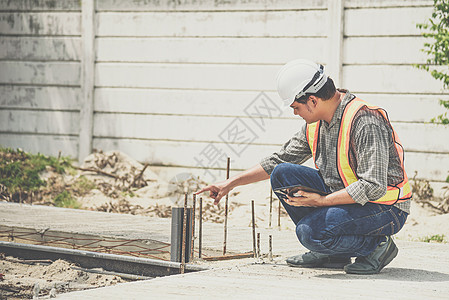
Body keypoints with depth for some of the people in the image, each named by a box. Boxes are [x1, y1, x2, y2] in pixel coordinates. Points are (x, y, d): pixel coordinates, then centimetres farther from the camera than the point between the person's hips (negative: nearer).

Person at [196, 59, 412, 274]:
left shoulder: (365, 122, -24)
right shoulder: (316, 123, 3)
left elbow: (373, 187, -28)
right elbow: (280, 160, 16)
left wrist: (319, 201, -23)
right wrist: (230, 183, 13)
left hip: (386, 210, -9)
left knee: (310, 231, -29)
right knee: (282, 174, -2)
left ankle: (377, 245, -5)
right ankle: (331, 254, 3)